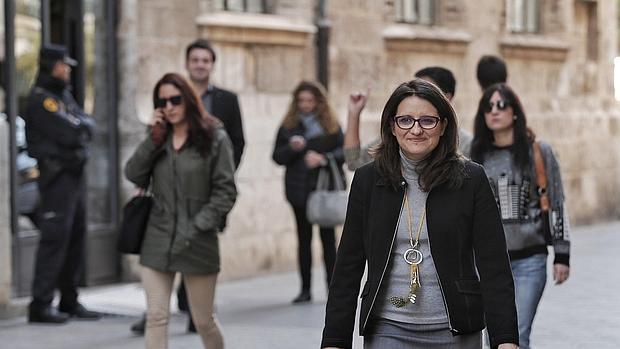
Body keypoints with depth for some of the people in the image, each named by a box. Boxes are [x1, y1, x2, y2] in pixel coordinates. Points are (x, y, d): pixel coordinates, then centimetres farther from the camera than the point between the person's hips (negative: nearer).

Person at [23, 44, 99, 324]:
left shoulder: (64, 96, 18)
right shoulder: (41, 99, -11)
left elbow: (88, 125, 12)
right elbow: (70, 134, -19)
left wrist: (80, 127, -7)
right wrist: (81, 127, -1)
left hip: (75, 174, 9)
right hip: (57, 175, -9)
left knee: (76, 237, 11)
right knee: (55, 238, -10)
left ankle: (69, 301, 18)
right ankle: (40, 304, -7)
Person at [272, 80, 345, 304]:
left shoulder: (331, 125, 4)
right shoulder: (288, 126, 7)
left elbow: (343, 152, 1)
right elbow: (278, 157, 6)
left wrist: (323, 158, -14)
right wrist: (292, 148, -13)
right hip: (299, 190, 2)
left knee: (328, 236, -1)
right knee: (304, 238, 5)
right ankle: (305, 289, 8)